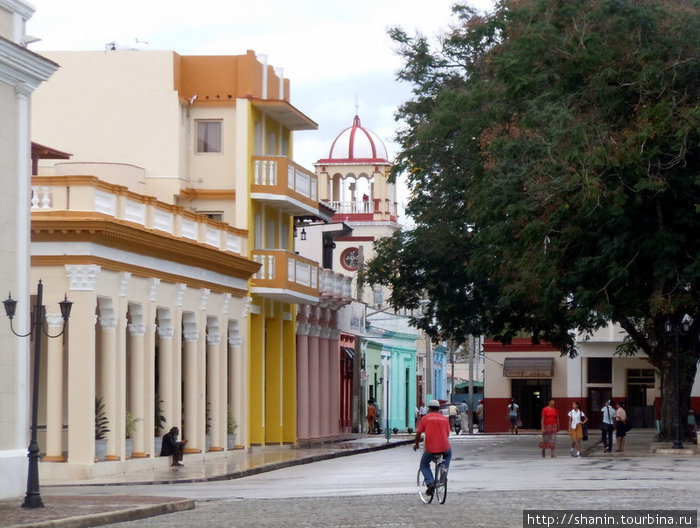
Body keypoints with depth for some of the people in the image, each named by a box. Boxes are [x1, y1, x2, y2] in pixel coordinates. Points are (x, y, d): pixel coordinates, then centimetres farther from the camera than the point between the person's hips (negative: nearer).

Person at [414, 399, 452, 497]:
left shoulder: (425, 418, 3)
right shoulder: (445, 418, 9)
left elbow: (418, 433, 4)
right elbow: (447, 434, 13)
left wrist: (416, 444, 21)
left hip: (430, 449, -2)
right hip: (444, 447, 2)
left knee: (424, 465, 21)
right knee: (448, 454, 37)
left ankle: (430, 483, -1)